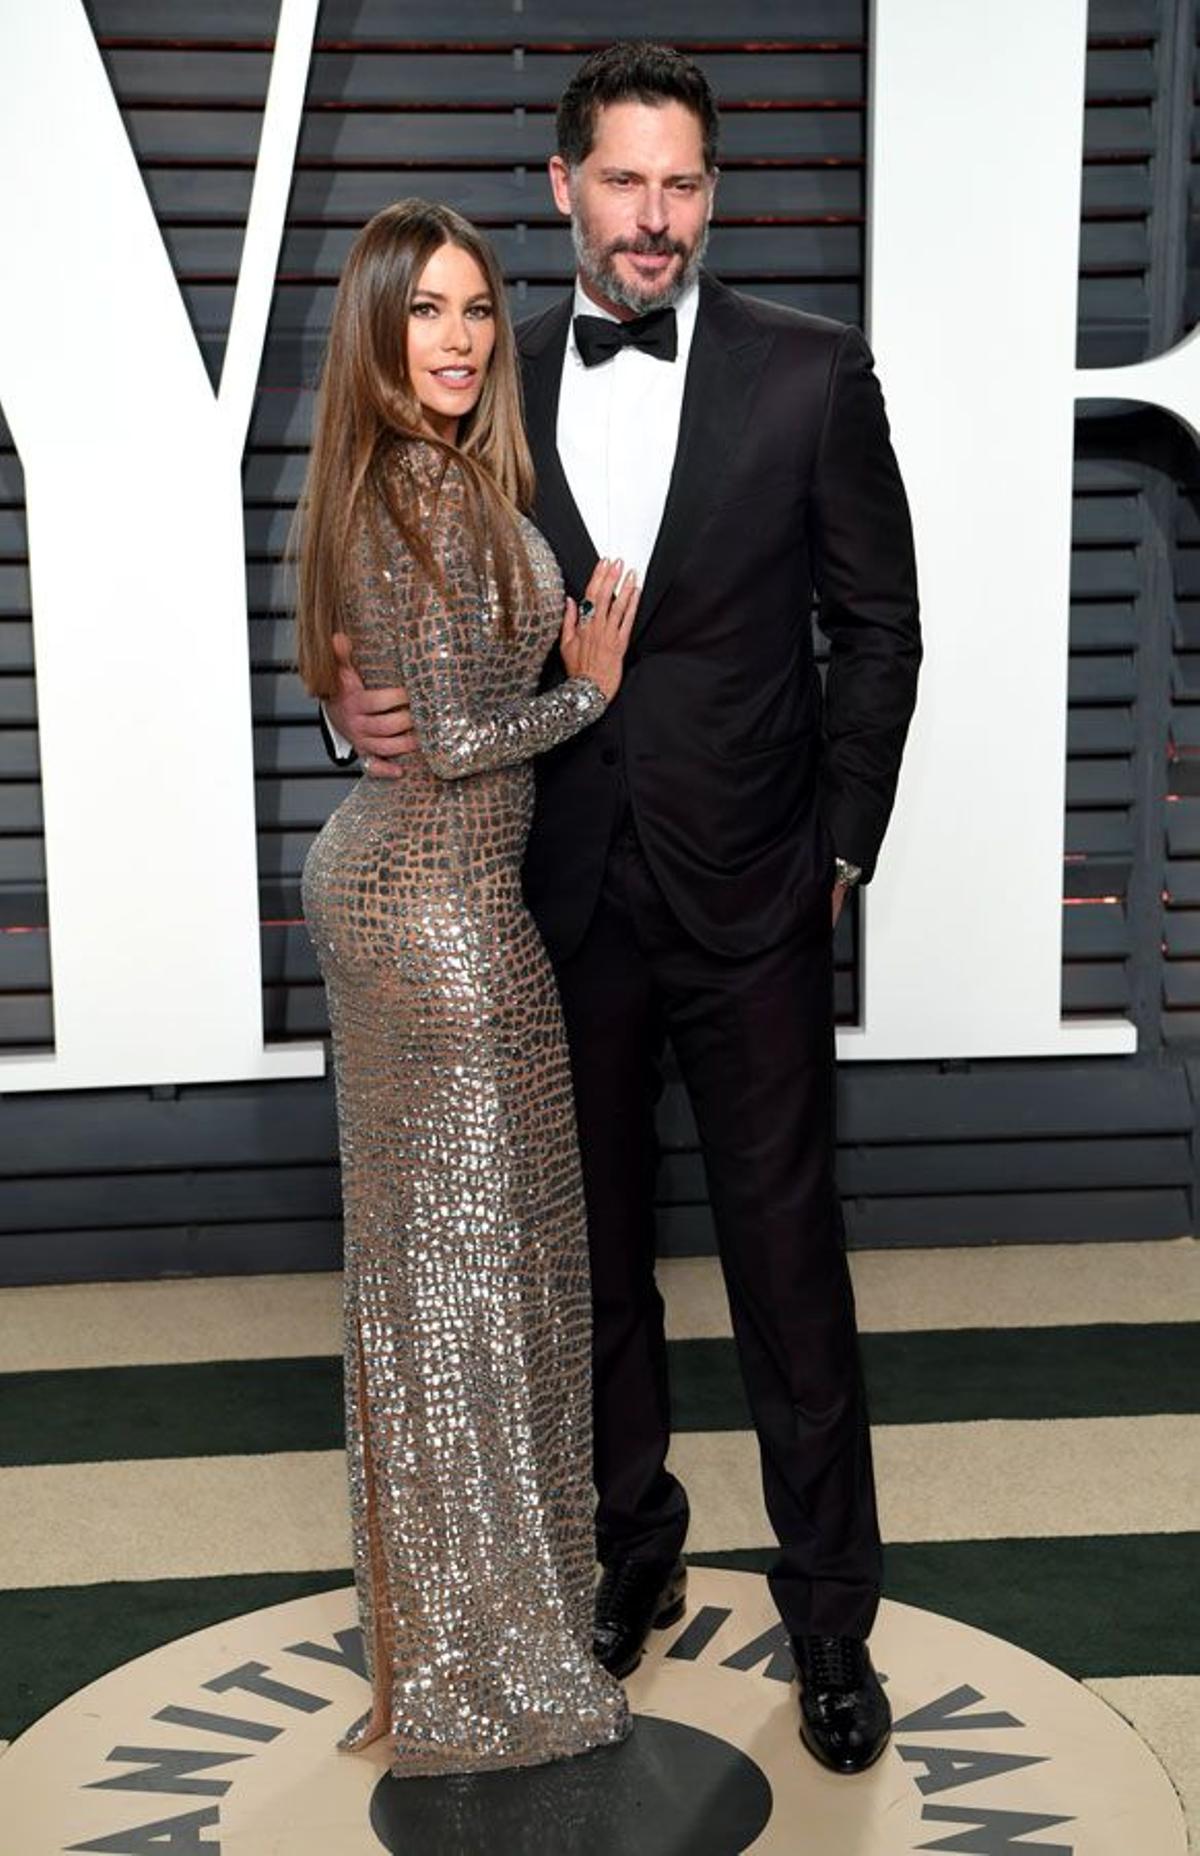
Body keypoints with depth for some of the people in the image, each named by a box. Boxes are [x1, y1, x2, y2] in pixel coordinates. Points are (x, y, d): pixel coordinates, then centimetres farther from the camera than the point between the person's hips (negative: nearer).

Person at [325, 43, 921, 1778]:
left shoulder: (811, 372, -3)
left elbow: (879, 626, 0)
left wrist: (841, 848, -3)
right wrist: (363, 697, -12)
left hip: (750, 906, -2)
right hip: (562, 901, 3)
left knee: (787, 1257, 6)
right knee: (597, 1251, 16)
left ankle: (830, 1611, 23)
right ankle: (631, 1549, 37)